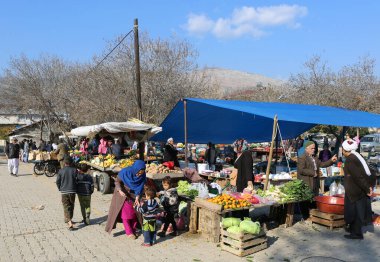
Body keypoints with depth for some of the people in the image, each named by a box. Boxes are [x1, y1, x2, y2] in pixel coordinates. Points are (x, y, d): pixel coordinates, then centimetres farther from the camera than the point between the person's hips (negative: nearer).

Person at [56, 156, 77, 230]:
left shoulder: (61, 171, -5)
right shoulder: (74, 170, -6)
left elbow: (57, 182, 0)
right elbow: (77, 180, -4)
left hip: (64, 192, -1)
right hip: (72, 191, 1)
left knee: (66, 207, 0)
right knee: (71, 206, 19)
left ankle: (70, 223, -12)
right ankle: (69, 219, 33)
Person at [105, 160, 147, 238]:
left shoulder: (142, 176, -19)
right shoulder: (125, 172, -27)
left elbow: (140, 187, -11)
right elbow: (117, 181, -14)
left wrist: (137, 197, -23)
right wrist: (120, 190, -29)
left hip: (133, 195, 3)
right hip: (123, 194, -3)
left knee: (134, 213, 5)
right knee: (125, 213, -1)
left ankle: (133, 230, 21)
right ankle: (129, 232, 9)